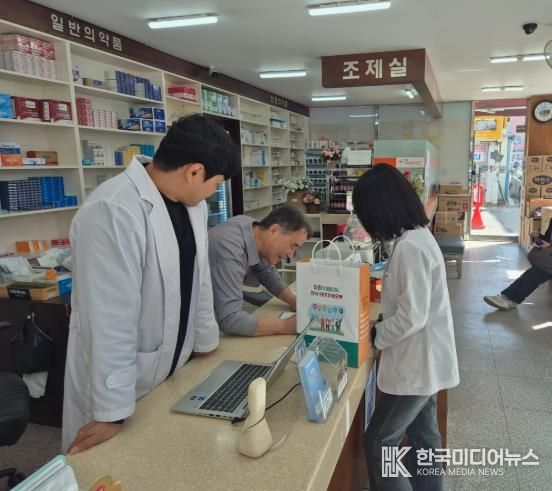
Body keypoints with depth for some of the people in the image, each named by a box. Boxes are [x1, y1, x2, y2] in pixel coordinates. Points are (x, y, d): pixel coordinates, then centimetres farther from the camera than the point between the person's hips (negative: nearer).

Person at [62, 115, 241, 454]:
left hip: (172, 370, 7)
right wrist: (112, 412, -19)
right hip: (118, 380, -7)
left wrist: (205, 343, 14)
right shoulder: (113, 212, -26)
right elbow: (111, 320, -25)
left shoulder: (192, 202, 0)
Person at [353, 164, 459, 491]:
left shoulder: (409, 246, -26)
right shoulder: (418, 234, 5)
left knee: (378, 443, 6)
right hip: (425, 360, 10)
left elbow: (412, 317, -25)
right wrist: (381, 325, 9)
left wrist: (373, 335, -11)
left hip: (416, 364, -10)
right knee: (423, 437, 22)